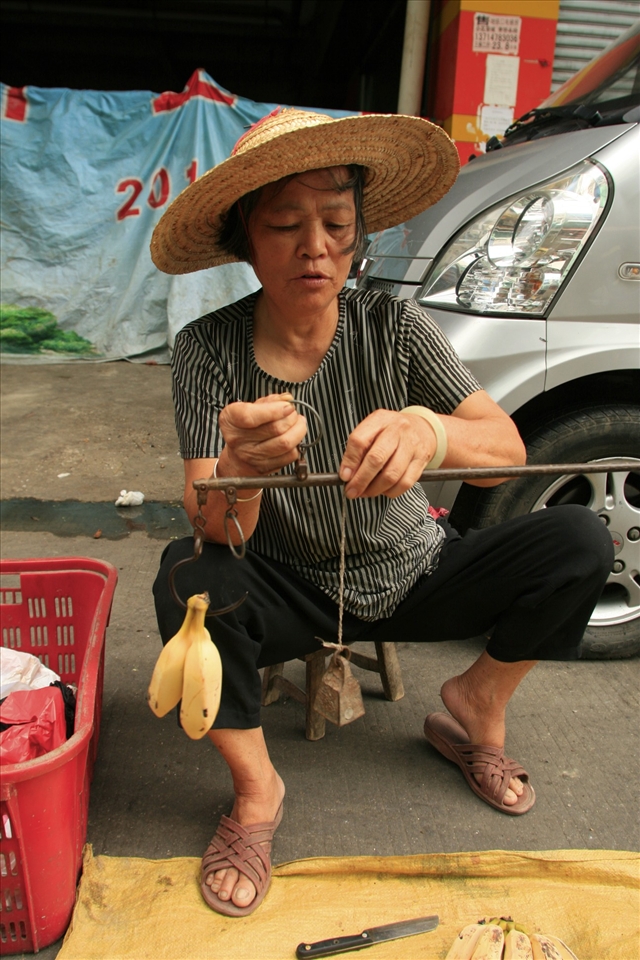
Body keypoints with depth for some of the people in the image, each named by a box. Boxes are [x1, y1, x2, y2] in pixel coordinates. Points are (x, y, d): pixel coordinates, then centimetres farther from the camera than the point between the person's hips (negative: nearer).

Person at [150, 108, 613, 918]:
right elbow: (216, 531, -22)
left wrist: (430, 432, -44)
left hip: (413, 576, 2)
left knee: (578, 542, -18)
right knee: (186, 577, -32)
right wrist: (238, 469, -46)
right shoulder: (209, 349, -15)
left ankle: (476, 701, 10)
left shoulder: (393, 326, -12)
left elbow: (510, 449, -21)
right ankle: (255, 791, -5)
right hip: (292, 592, -1)